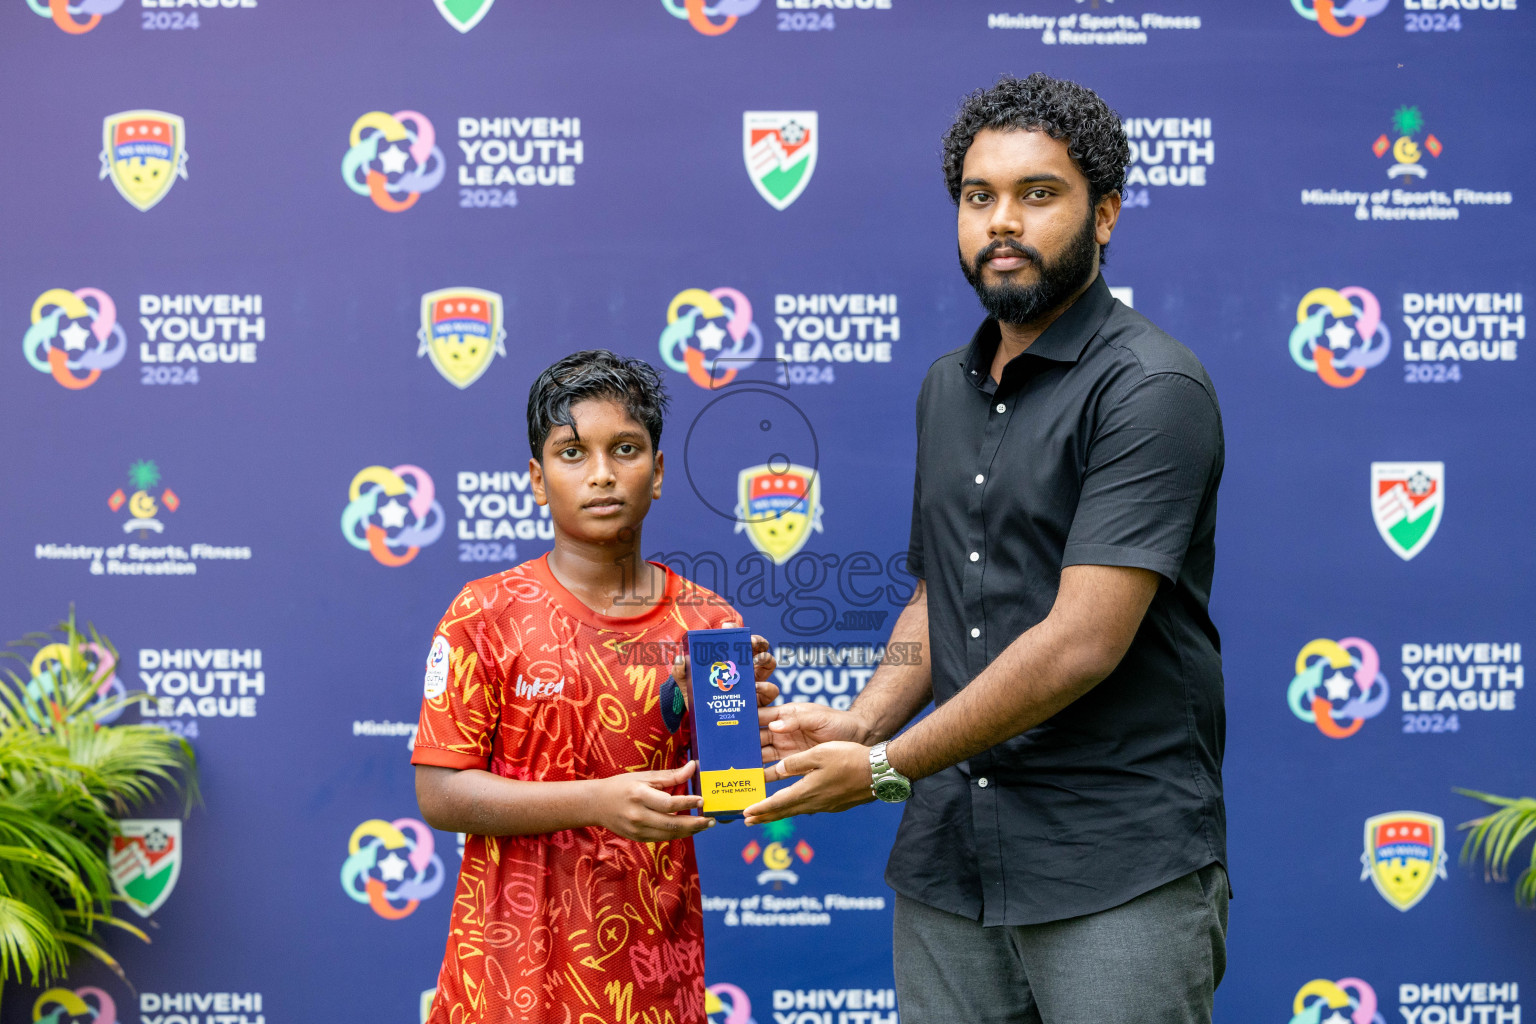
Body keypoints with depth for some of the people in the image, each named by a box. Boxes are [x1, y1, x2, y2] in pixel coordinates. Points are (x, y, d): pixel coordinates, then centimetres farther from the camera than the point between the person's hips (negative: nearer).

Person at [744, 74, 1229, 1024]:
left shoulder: (1150, 388, -12)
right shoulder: (947, 387, 14)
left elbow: (1082, 641, -19)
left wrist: (888, 767, -14)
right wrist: (861, 723, 0)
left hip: (1118, 872, -6)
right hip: (948, 860, 7)